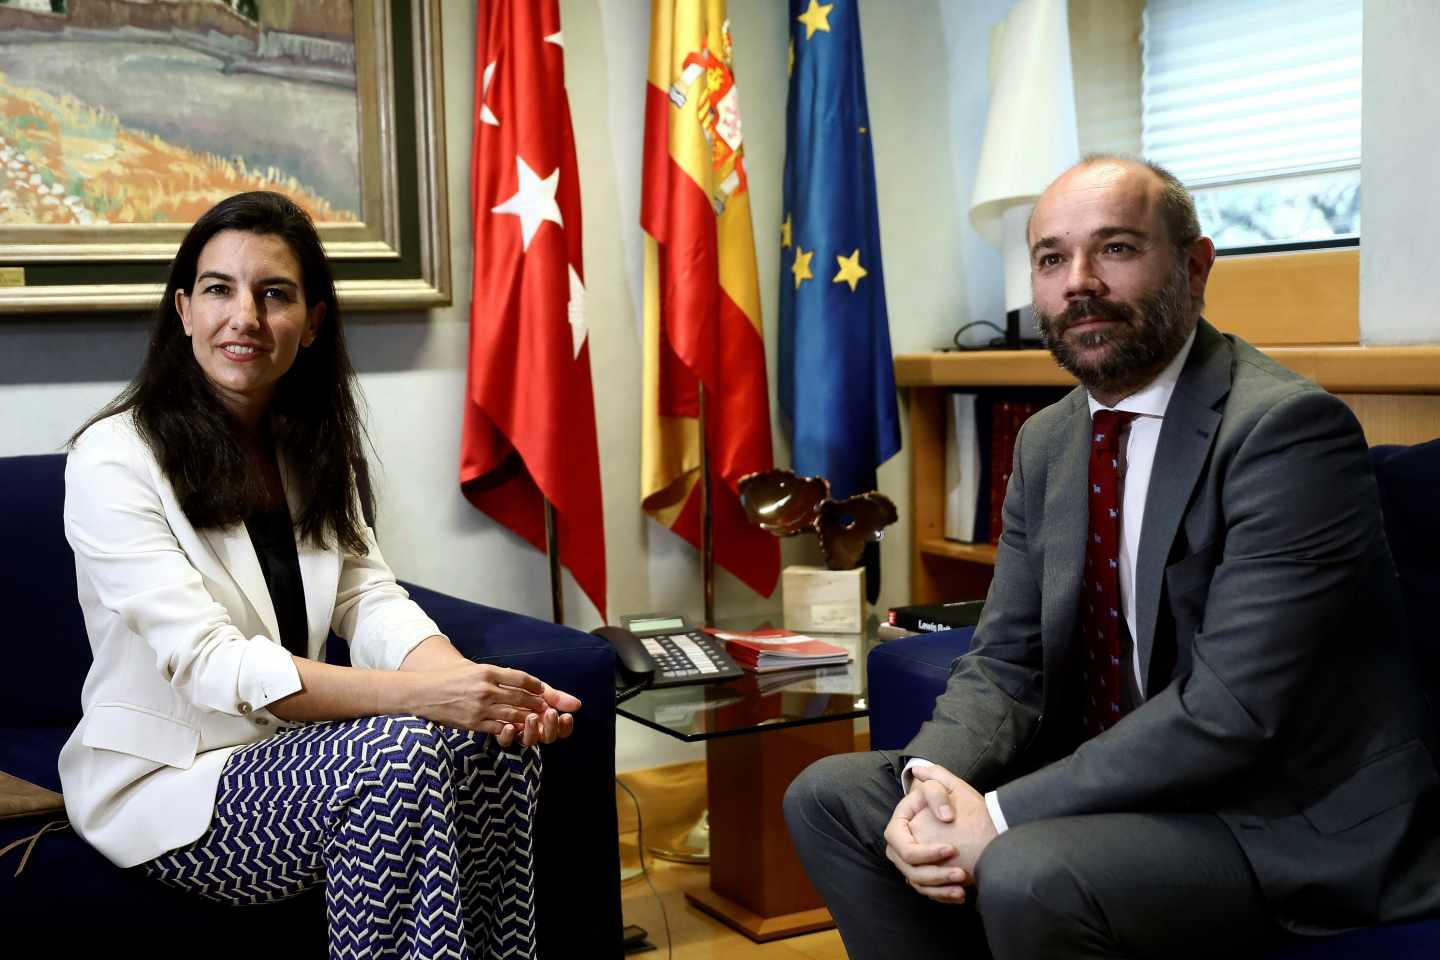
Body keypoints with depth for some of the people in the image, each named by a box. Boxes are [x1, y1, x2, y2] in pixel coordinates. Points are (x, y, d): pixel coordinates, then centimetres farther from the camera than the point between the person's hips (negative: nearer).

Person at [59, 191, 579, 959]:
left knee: (495, 743, -19)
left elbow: (371, 599, -3)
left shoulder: (312, 447, 7)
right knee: (404, 751, -29)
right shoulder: (113, 461, -15)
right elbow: (210, 665, -24)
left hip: (291, 749, 6)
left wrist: (468, 682, -26)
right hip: (164, 784, -6)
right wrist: (420, 695, -35)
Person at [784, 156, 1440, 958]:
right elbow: (1007, 659, 6)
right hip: (1123, 782, 8)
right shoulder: (1048, 442, 7)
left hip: (1292, 821, -7)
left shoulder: (1288, 425, -18)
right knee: (829, 796, 1)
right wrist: (936, 774, -16)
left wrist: (1003, 815, -24)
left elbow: (1234, 707, -25)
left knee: (1026, 874, -33)